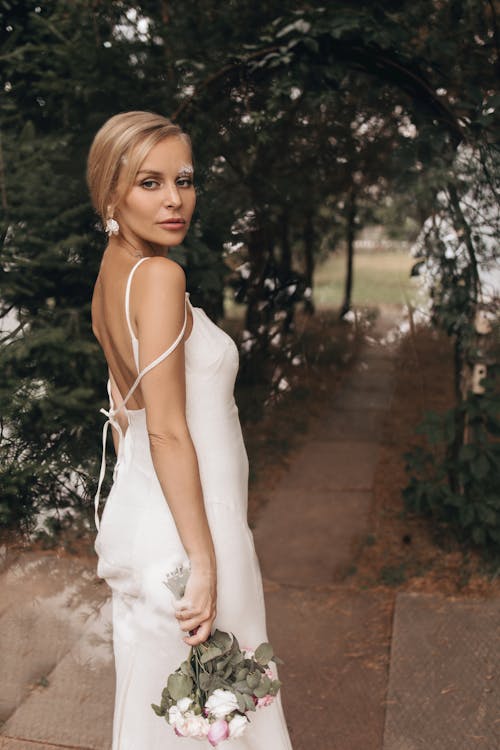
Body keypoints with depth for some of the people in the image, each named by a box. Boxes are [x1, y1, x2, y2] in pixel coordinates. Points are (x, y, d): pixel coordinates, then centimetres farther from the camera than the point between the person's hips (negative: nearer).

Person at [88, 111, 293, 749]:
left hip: (138, 514, 9)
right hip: (183, 527, -9)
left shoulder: (110, 274, 8)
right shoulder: (159, 276, -20)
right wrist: (203, 562, -21)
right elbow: (168, 431, -24)